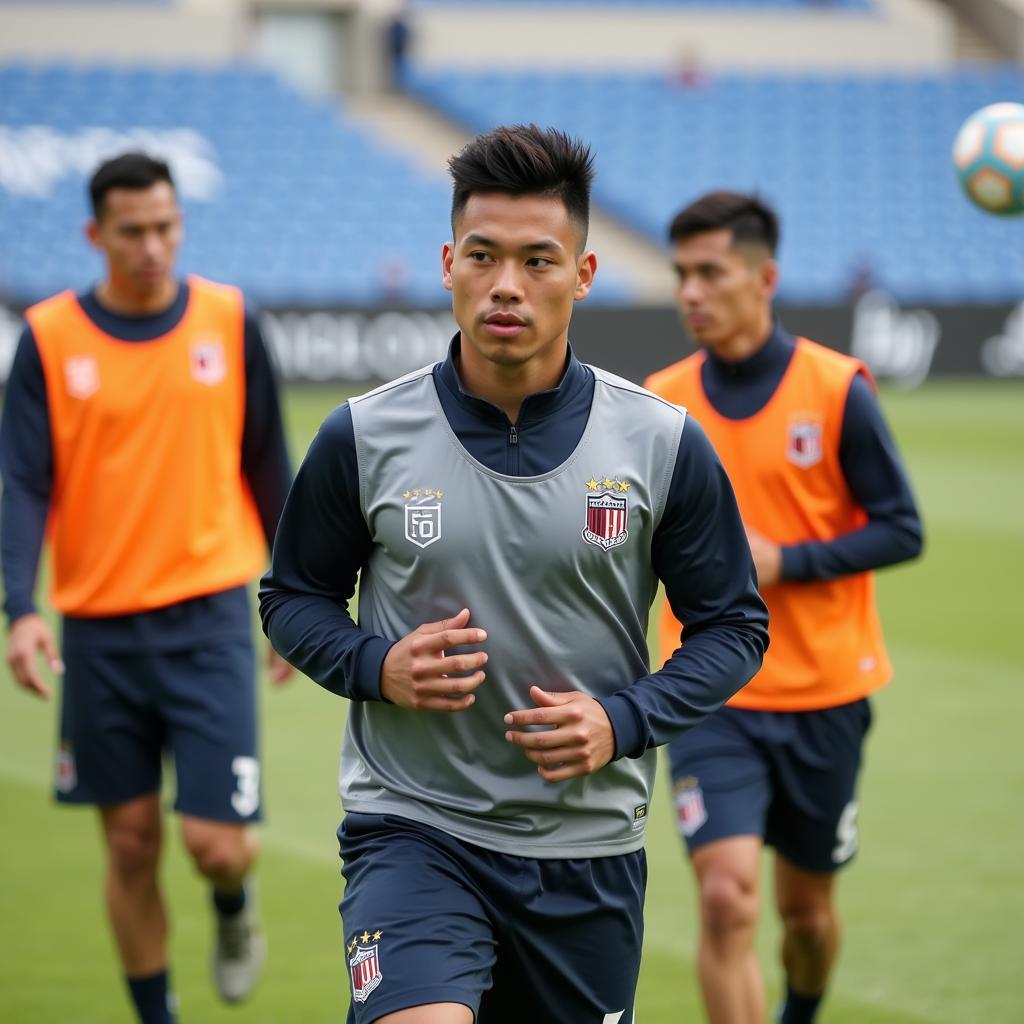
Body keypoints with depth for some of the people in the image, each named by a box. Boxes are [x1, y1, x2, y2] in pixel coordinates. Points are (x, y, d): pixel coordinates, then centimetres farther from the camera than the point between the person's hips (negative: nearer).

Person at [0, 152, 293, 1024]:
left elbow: (266, 468, 9)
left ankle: (234, 907, 28)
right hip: (100, 630, 1)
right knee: (132, 844, 7)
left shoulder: (230, 323, 1)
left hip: (208, 619, 0)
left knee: (218, 841, -8)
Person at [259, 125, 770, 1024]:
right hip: (413, 826, -2)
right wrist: (376, 665, -11)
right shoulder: (364, 437, -3)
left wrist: (622, 720, -11)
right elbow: (292, 597, 10)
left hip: (588, 847, 2)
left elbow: (734, 626, 6)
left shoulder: (663, 445, -2)